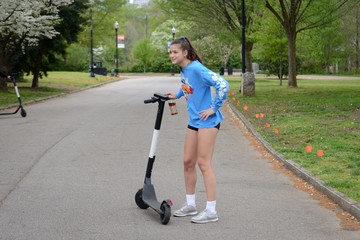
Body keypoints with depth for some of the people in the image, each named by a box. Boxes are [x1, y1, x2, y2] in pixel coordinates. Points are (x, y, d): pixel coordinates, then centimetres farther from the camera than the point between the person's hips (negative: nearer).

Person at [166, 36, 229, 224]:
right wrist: (177, 95, 24)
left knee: (203, 164, -8)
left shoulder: (197, 69, -18)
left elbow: (222, 84, -27)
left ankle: (211, 211, -1)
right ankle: (190, 205, 25)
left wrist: (214, 108, -22)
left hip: (207, 121, -9)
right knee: (188, 161, 12)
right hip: (194, 121, 9)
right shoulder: (184, 69, 9)